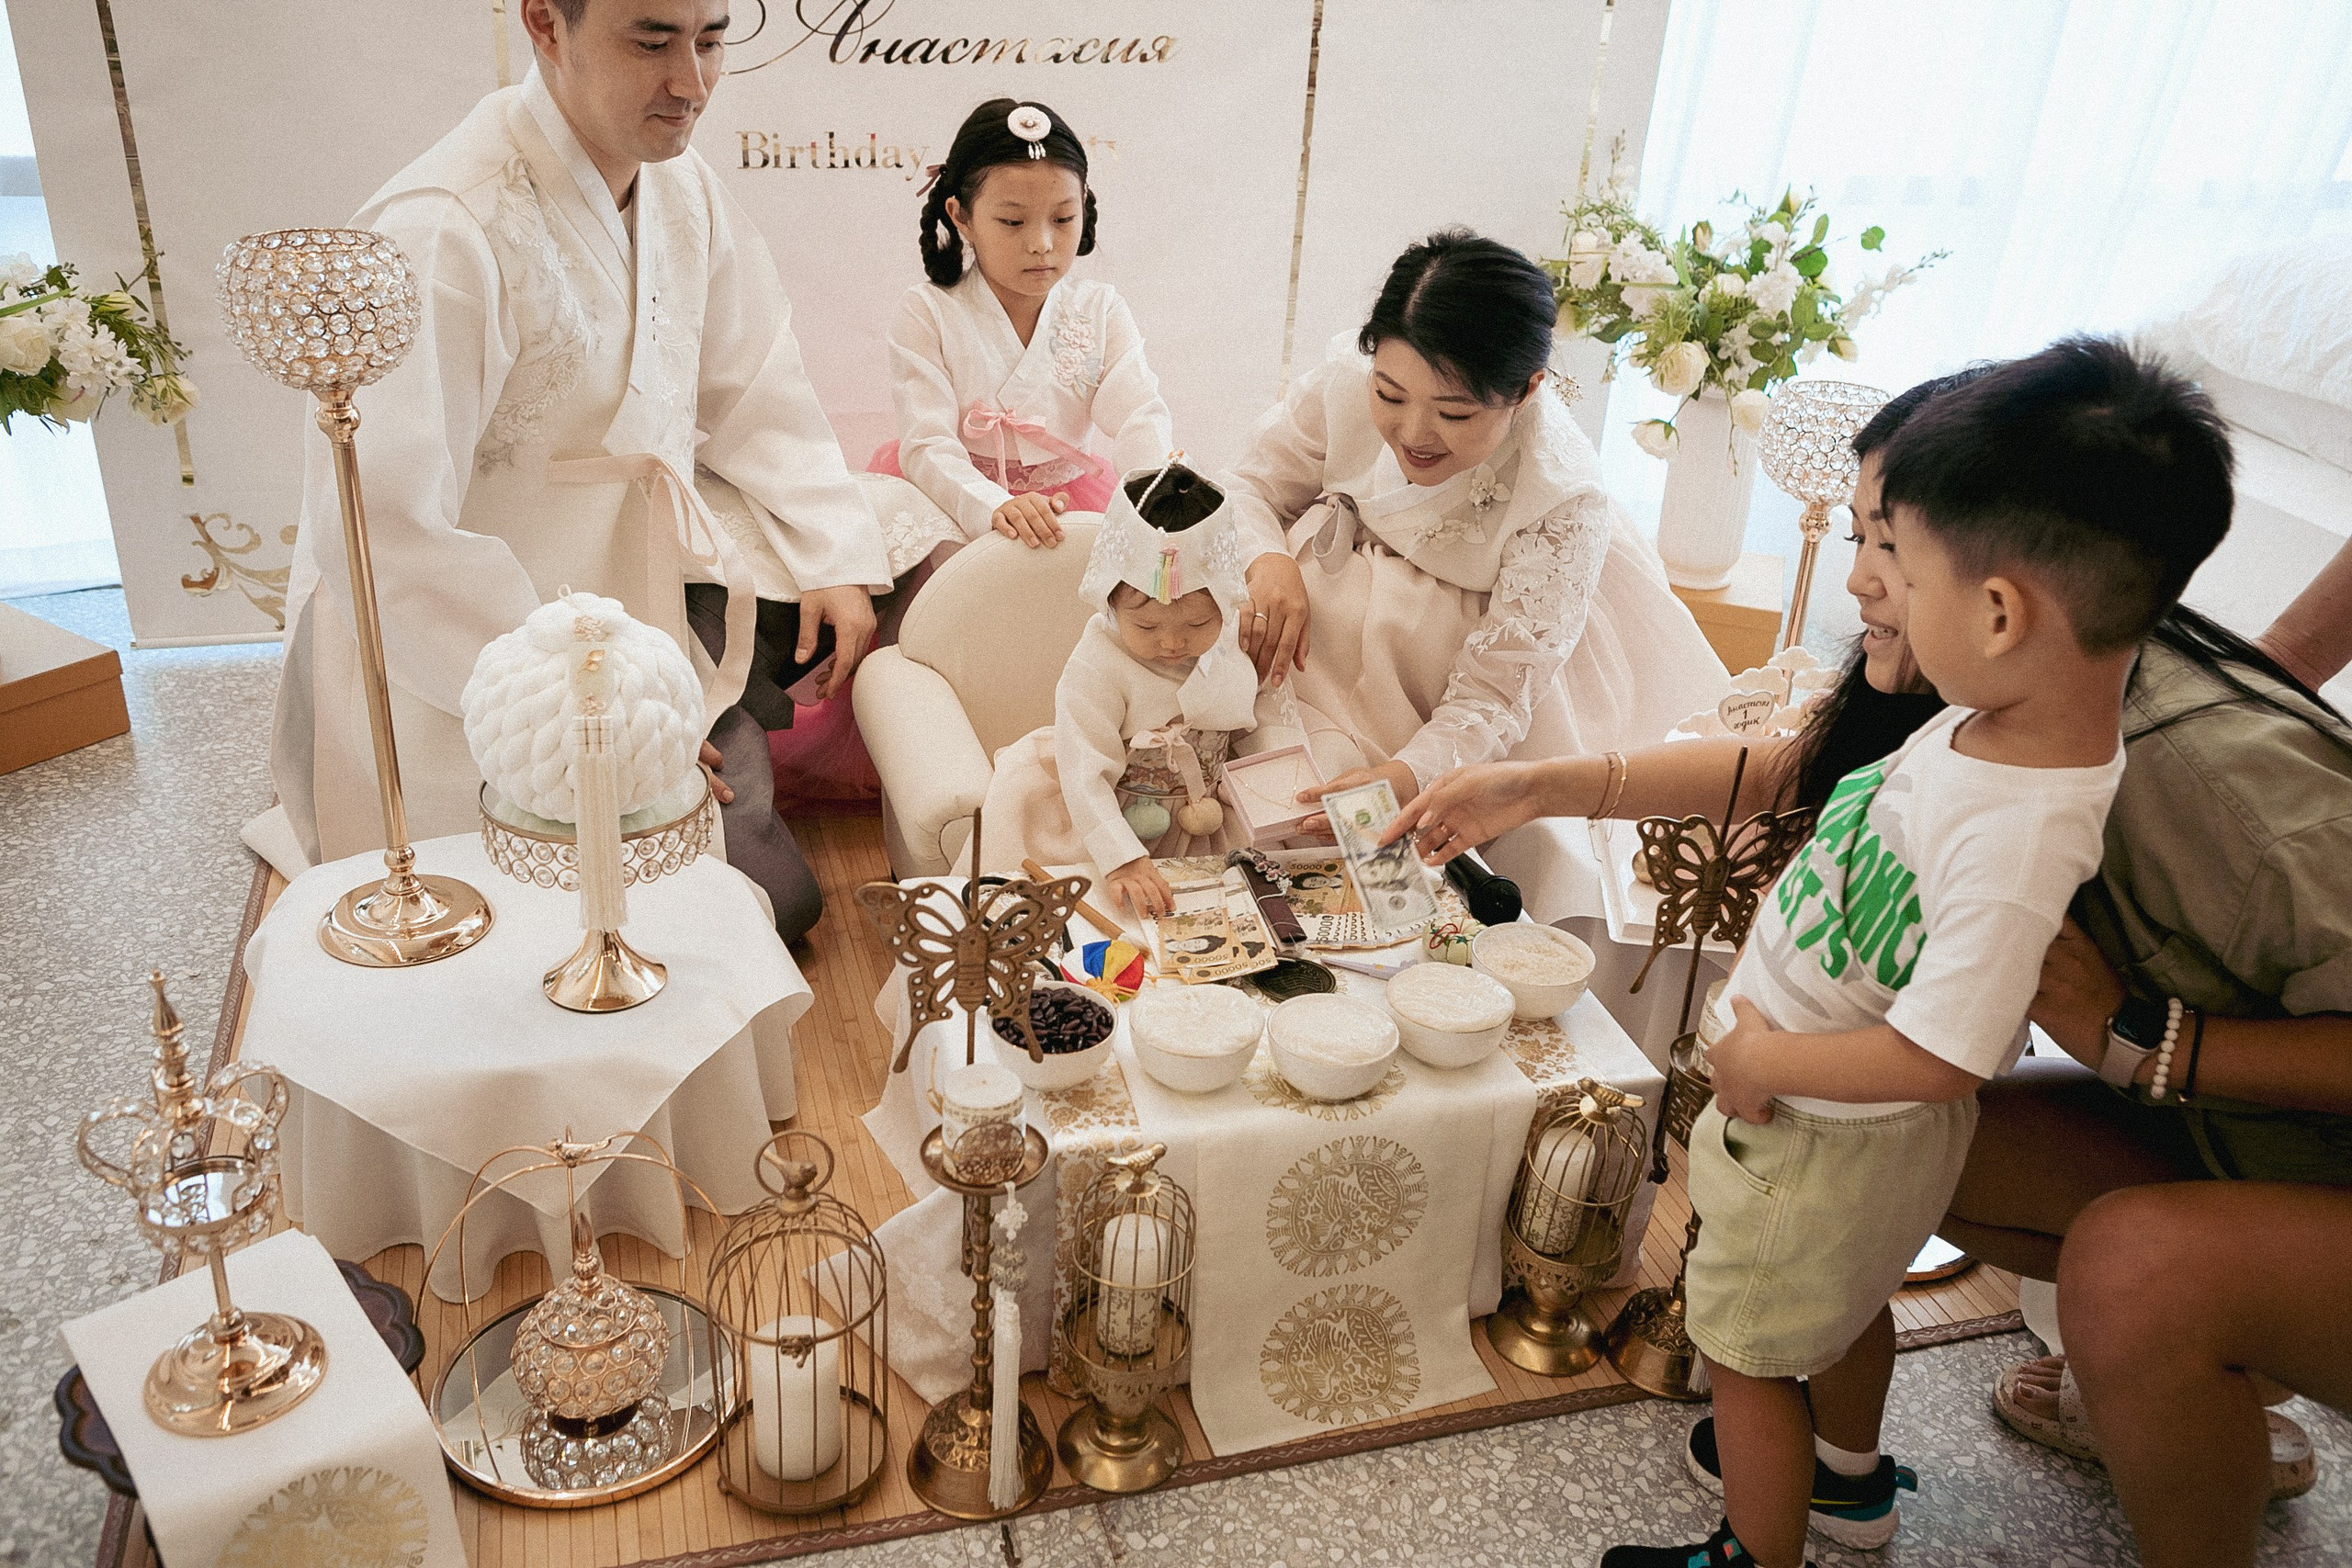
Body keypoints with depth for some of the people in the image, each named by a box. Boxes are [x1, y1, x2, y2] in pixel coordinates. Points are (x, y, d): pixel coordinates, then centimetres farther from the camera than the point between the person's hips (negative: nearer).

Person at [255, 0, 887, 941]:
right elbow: (384, 542, -29)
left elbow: (754, 391, 9)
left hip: (649, 584, 8)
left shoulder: (682, 187, 0)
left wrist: (837, 560, -5)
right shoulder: (444, 231, -27)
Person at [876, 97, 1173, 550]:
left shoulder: (1100, 310, 1)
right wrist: (995, 508, -40)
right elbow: (927, 445, -18)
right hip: (955, 502, -2)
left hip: (1066, 493, 2)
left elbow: (1140, 419, -13)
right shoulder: (928, 313, -8)